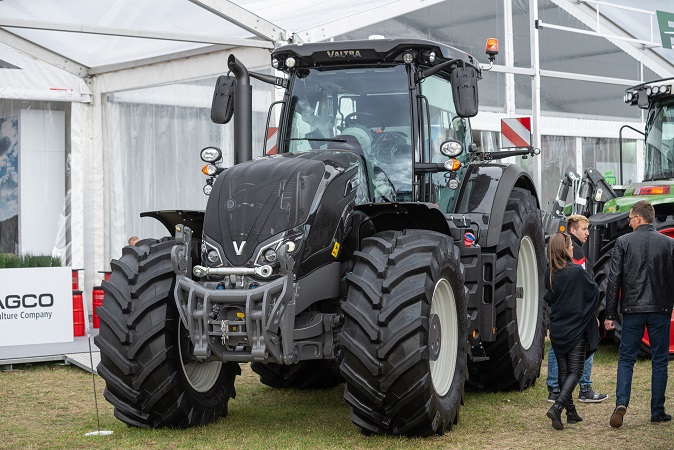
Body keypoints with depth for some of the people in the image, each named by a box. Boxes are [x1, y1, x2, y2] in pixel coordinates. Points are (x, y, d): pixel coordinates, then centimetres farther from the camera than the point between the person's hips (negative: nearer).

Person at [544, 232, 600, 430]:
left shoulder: (549, 273, 0)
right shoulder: (577, 271, -15)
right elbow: (594, 292, -4)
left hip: (556, 329, 5)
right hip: (576, 328, -5)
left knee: (563, 371, 13)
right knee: (575, 371, 0)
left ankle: (571, 413, 17)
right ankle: (557, 406, -18)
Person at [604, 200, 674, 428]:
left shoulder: (623, 242, -2)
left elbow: (614, 280, -3)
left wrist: (610, 315, 1)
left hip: (632, 309, -1)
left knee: (626, 359, 7)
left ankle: (621, 402, -12)